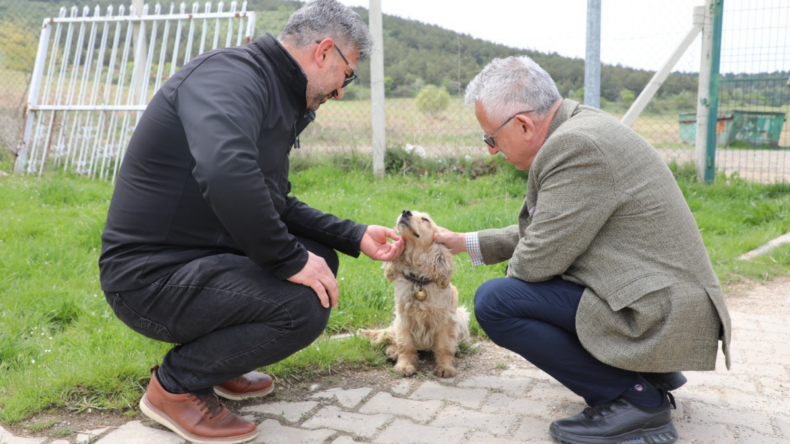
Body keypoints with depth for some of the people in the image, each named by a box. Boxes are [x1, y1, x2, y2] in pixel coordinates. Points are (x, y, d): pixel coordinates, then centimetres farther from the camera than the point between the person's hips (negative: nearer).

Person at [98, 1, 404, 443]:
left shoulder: (277, 96, 14)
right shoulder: (230, 73, -17)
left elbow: (278, 205, 18)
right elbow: (226, 173, -37)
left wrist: (356, 236, 9)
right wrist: (290, 261, -26)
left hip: (200, 256, 10)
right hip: (150, 276, -10)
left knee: (320, 256, 9)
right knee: (304, 305, -23)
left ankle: (215, 360, 17)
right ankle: (174, 386, -1)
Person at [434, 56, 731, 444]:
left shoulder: (577, 145, -22)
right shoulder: (579, 127, 10)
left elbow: (537, 261, -20)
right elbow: (543, 232, 18)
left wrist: (512, 281, 4)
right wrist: (465, 243, 17)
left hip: (658, 317, -10)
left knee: (495, 301, -17)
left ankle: (635, 399, -7)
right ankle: (651, 371, 19)